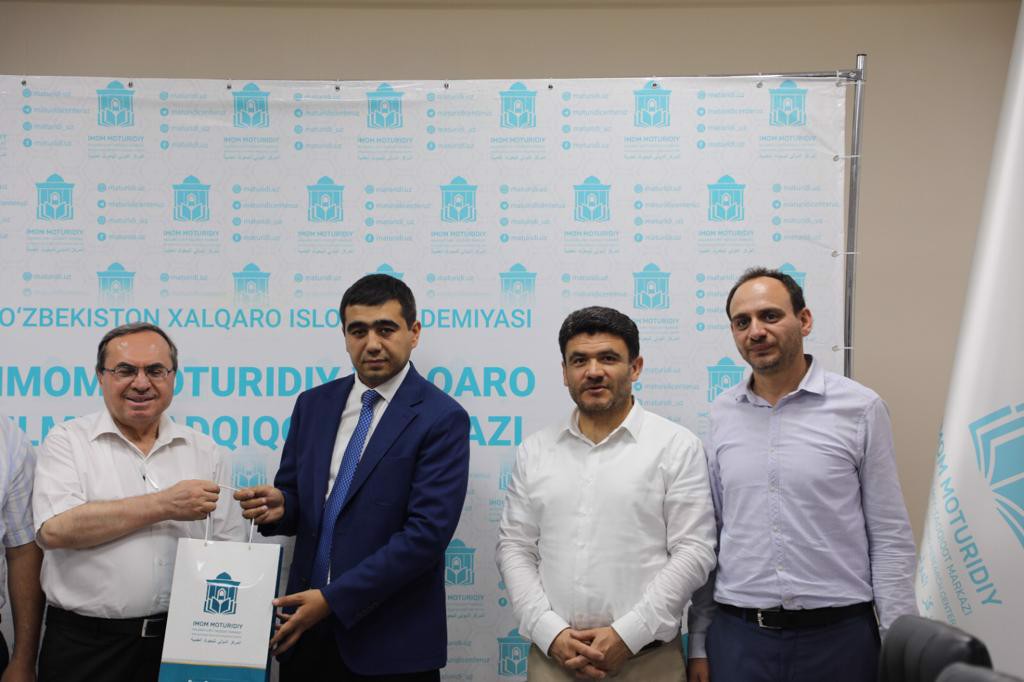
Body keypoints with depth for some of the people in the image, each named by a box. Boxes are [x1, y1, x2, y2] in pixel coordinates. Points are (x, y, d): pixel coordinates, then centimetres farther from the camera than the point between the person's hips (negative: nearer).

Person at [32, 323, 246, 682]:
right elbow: (55, 529, -16)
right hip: (86, 644, -2)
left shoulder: (204, 452, 7)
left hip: (181, 639, 3)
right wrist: (164, 505, -16)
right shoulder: (68, 441, 0)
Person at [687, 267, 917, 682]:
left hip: (838, 635, -2)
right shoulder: (722, 415, 5)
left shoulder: (860, 408, -4)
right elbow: (706, 537, 9)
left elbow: (890, 541, -2)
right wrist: (698, 644, 8)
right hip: (737, 636, 2)